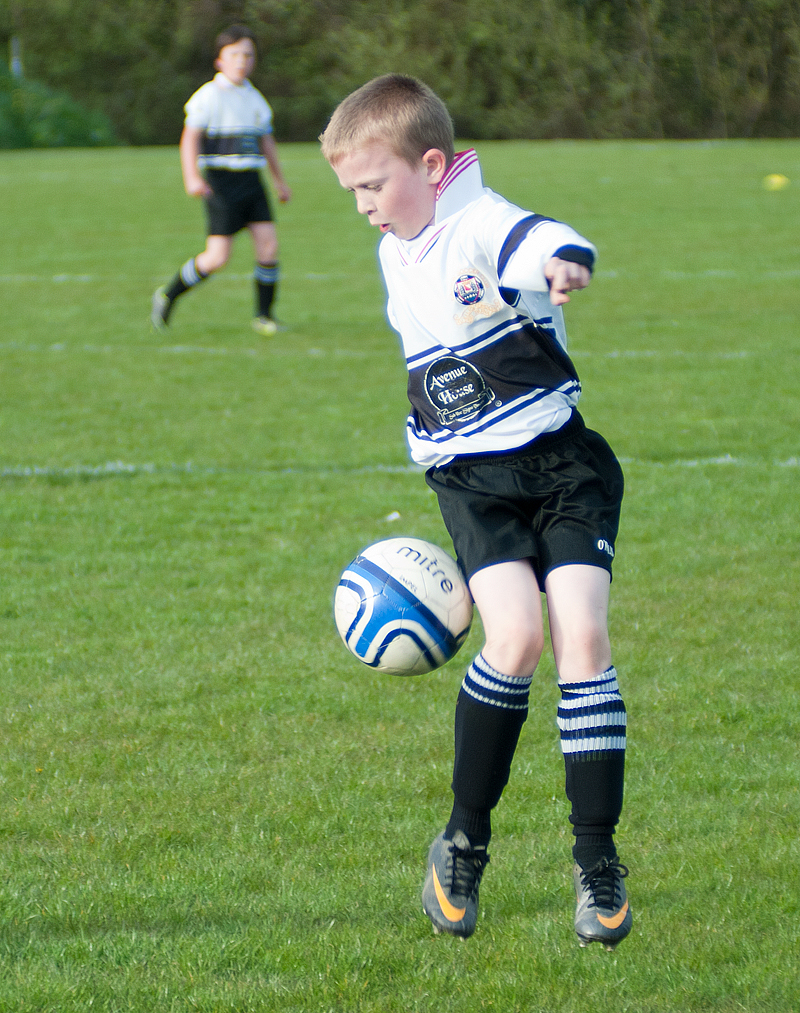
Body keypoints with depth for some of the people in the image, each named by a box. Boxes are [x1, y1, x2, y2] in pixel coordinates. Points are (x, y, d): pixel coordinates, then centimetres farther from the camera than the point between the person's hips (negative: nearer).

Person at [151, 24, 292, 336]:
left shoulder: (255, 98, 14)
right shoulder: (208, 96, -7)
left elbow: (266, 141, 25)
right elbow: (189, 138, -13)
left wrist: (280, 181, 30)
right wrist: (191, 178, -26)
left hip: (251, 181, 6)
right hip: (221, 182, -6)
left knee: (268, 243, -8)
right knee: (218, 257, -11)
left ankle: (263, 315, 5)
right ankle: (167, 296, 10)